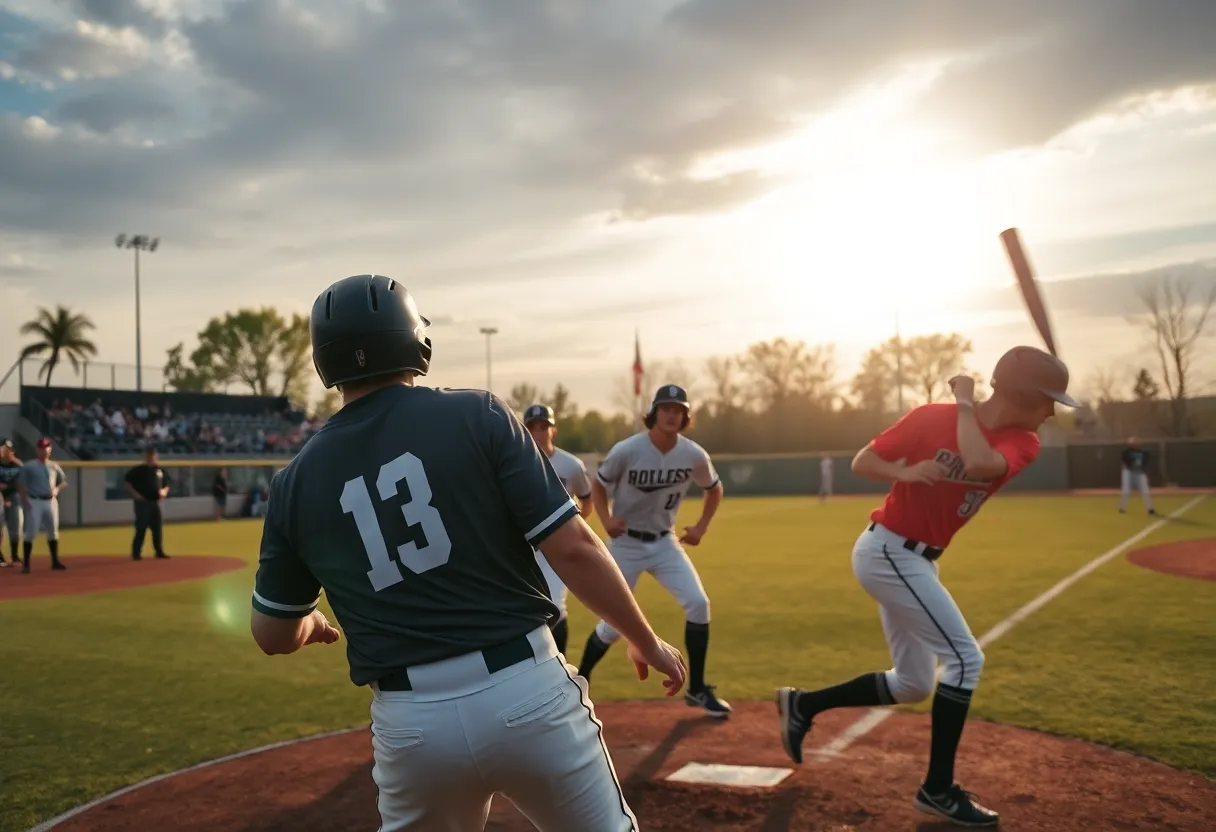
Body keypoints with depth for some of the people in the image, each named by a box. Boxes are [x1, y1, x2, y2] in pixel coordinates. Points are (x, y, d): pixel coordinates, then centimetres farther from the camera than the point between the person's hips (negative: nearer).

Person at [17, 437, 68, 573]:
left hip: (50, 501, 4)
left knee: (53, 532, 8)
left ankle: (55, 561, 17)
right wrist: (24, 499, -15)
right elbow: (21, 484, -4)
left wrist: (57, 489, -5)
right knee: (31, 532, -7)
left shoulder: (54, 466, 11)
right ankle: (25, 564, -2)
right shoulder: (28, 466, -1)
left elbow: (64, 482, 16)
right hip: (34, 501, -4)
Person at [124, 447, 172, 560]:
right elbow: (126, 482, -6)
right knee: (141, 528, -4)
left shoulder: (160, 470, 11)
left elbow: (167, 484, 21)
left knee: (158, 527, 8)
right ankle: (136, 553, 4)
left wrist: (164, 491, 1)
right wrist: (134, 494, -14)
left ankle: (159, 552, 16)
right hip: (142, 502, -5)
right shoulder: (138, 470, -4)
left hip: (155, 502, 5)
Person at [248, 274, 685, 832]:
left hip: (409, 721, 3)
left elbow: (274, 635, 13)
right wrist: (645, 639, 5)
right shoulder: (478, 415, -5)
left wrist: (314, 624, 36)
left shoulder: (296, 481, 4)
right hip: (526, 691, -2)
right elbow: (573, 548, -8)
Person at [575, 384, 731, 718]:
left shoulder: (694, 455, -10)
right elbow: (598, 485, -4)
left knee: (698, 604, -10)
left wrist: (701, 527, -1)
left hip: (665, 542, 3)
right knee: (614, 621, -1)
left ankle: (697, 689, 6)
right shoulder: (626, 450, -19)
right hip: (626, 543, -3)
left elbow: (714, 490, 10)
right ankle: (579, 682, 23)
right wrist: (606, 520, -20)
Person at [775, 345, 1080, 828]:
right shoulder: (932, 417, -15)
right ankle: (938, 789, 1)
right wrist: (907, 472, -25)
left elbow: (978, 466, -28)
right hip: (888, 552, -7)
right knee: (964, 657, -11)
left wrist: (965, 403, -18)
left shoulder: (1022, 443, -5)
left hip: (915, 561, 7)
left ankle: (803, 704, 27)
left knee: (912, 684, 13)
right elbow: (861, 463, -8)